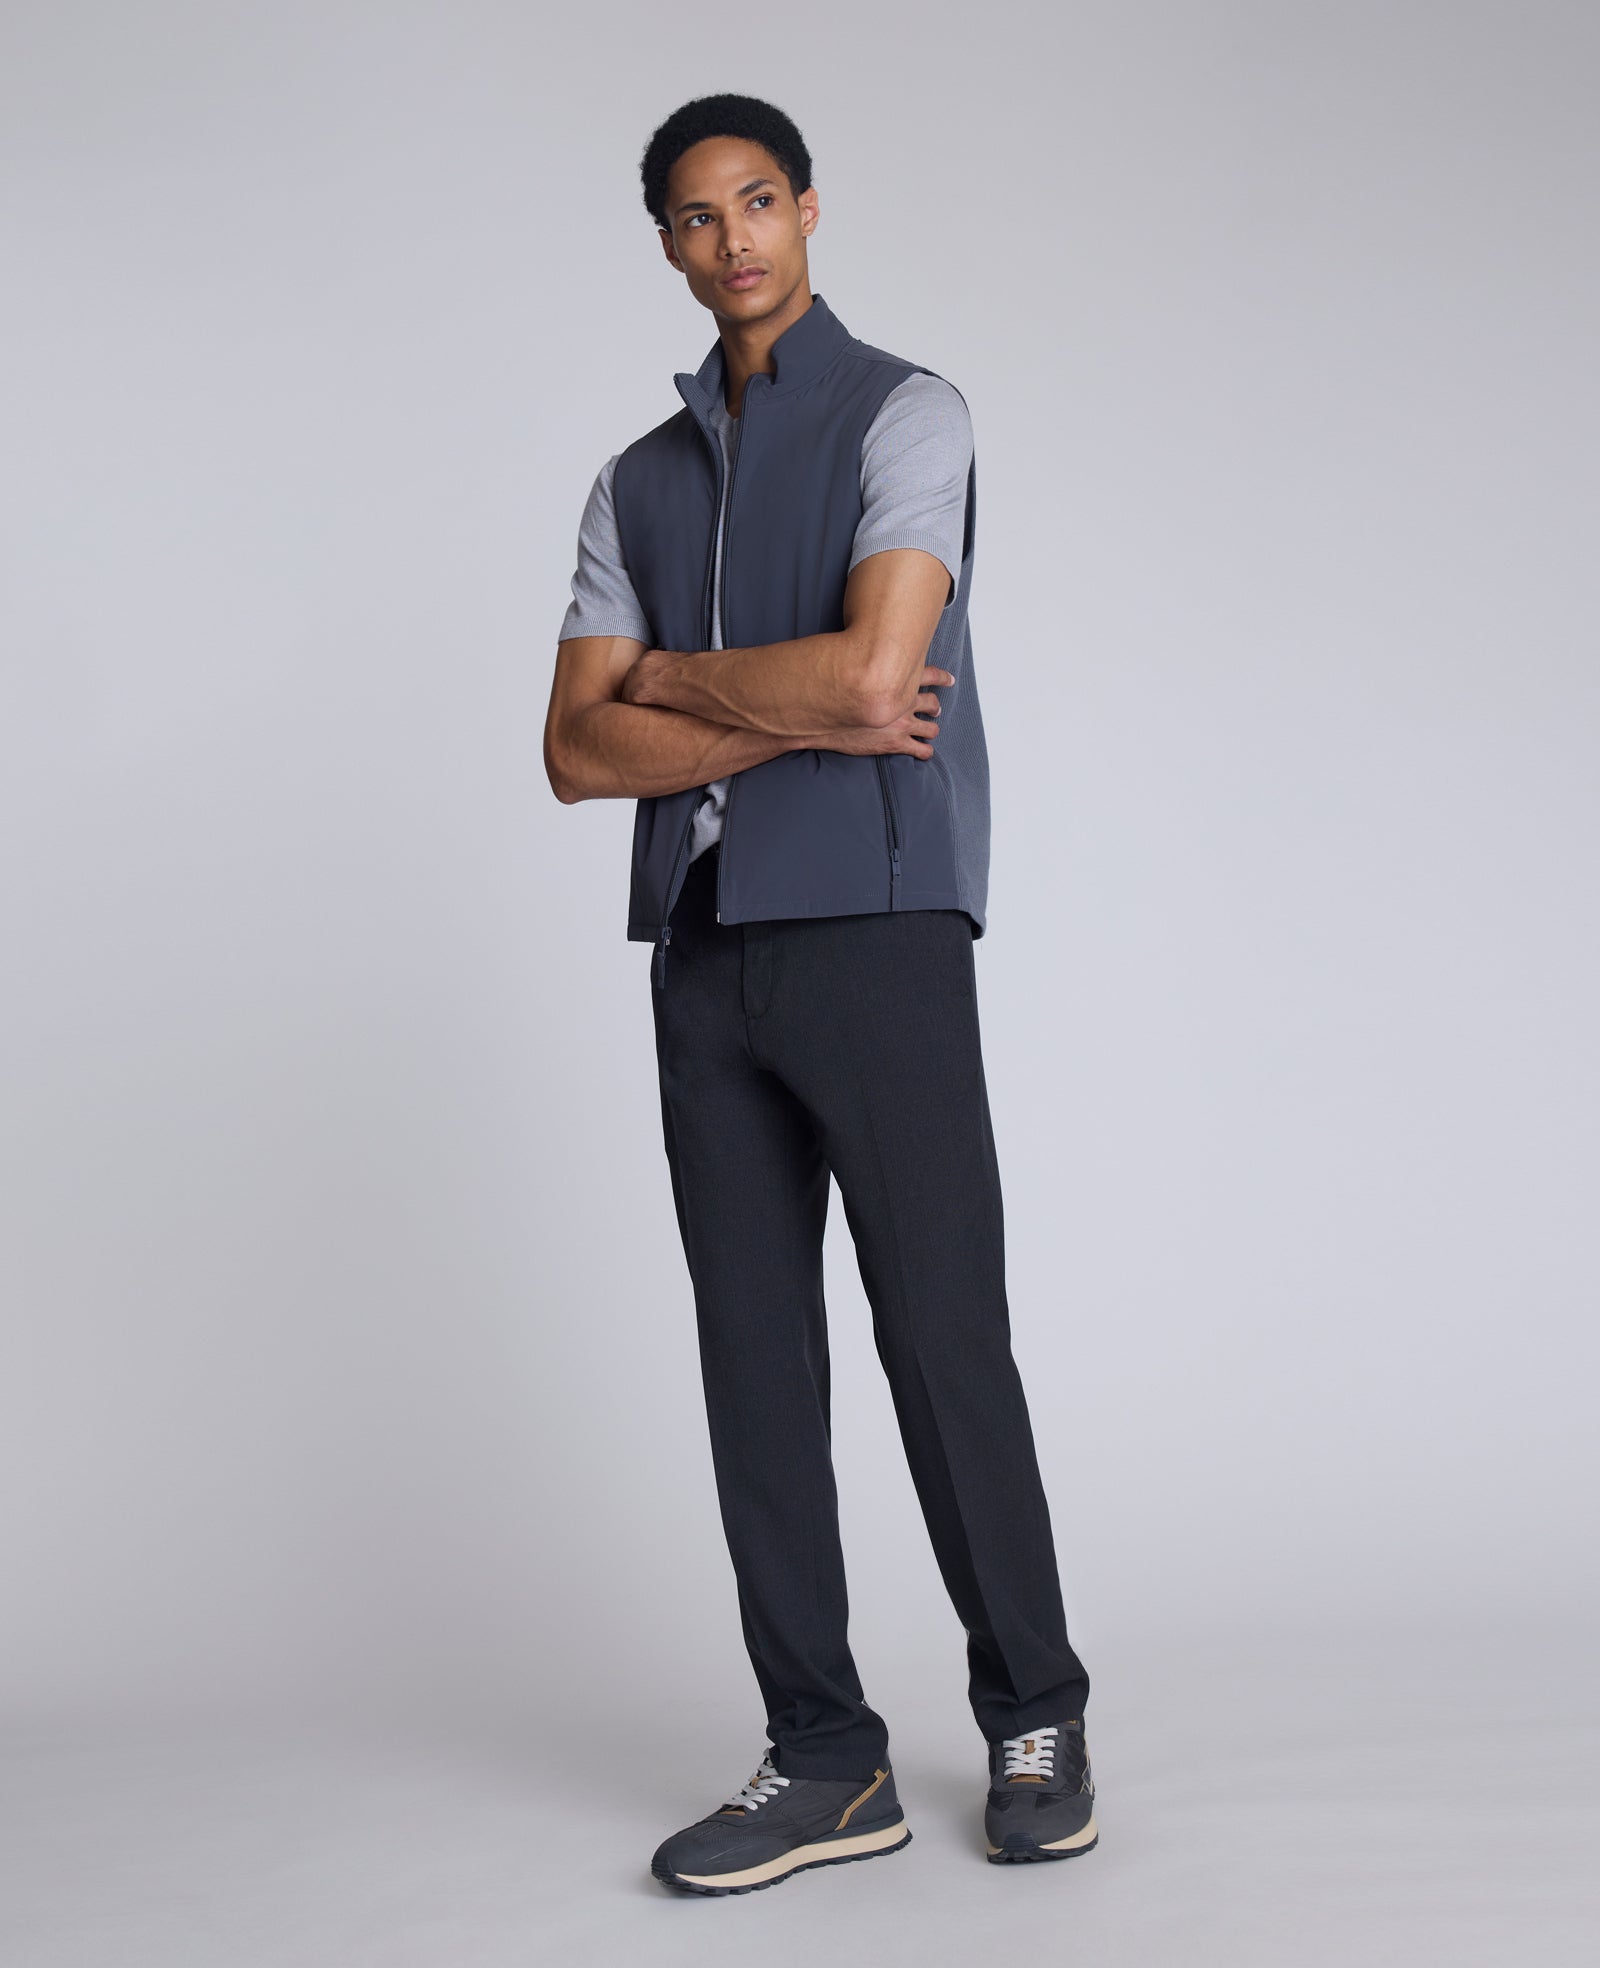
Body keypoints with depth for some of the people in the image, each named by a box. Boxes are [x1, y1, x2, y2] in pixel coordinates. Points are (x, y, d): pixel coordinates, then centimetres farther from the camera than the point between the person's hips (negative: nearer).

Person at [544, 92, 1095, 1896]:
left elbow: (871, 669, -15)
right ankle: (825, 1759, 11)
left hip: (876, 934, -5)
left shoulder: (903, 417, 2)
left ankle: (1033, 1721, 14)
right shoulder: (637, 483, 18)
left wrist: (672, 677, 1)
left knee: (946, 1343, -3)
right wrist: (797, 718, -6)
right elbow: (578, 752, 6)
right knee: (755, 1361, 3)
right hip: (704, 952, 5)